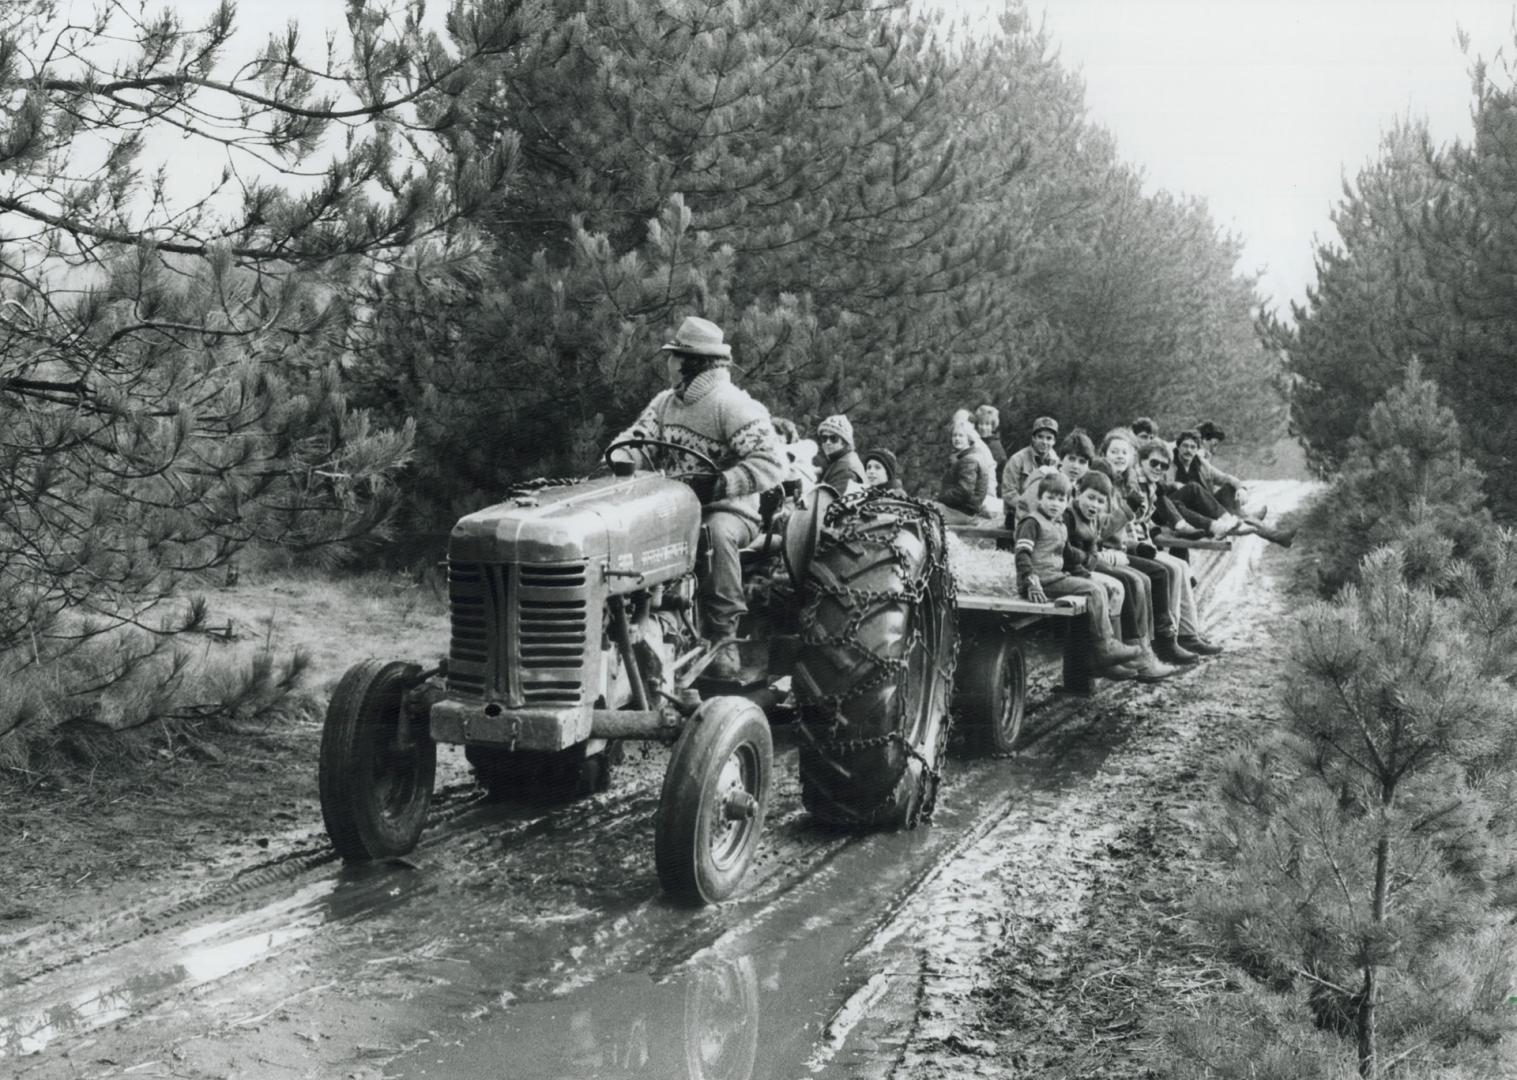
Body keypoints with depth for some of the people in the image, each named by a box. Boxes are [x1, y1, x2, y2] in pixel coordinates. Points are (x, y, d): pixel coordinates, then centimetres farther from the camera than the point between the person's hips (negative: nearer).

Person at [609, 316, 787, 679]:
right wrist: (617, 463, -17)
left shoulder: (731, 405, -10)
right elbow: (638, 440, 7)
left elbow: (772, 463, -19)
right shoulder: (665, 402, 15)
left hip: (726, 510, -7)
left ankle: (723, 638, -34)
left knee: (716, 533, -40)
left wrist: (718, 484, -30)